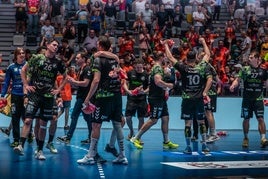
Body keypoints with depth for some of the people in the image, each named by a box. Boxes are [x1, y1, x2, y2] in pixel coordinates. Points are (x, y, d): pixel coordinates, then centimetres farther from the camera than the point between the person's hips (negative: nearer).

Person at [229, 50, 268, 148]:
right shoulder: (244, 69, 2)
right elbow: (237, 79, -1)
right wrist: (233, 85, -20)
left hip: (258, 98, 0)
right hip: (247, 98, 0)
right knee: (246, 119, 6)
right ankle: (246, 138, 21)